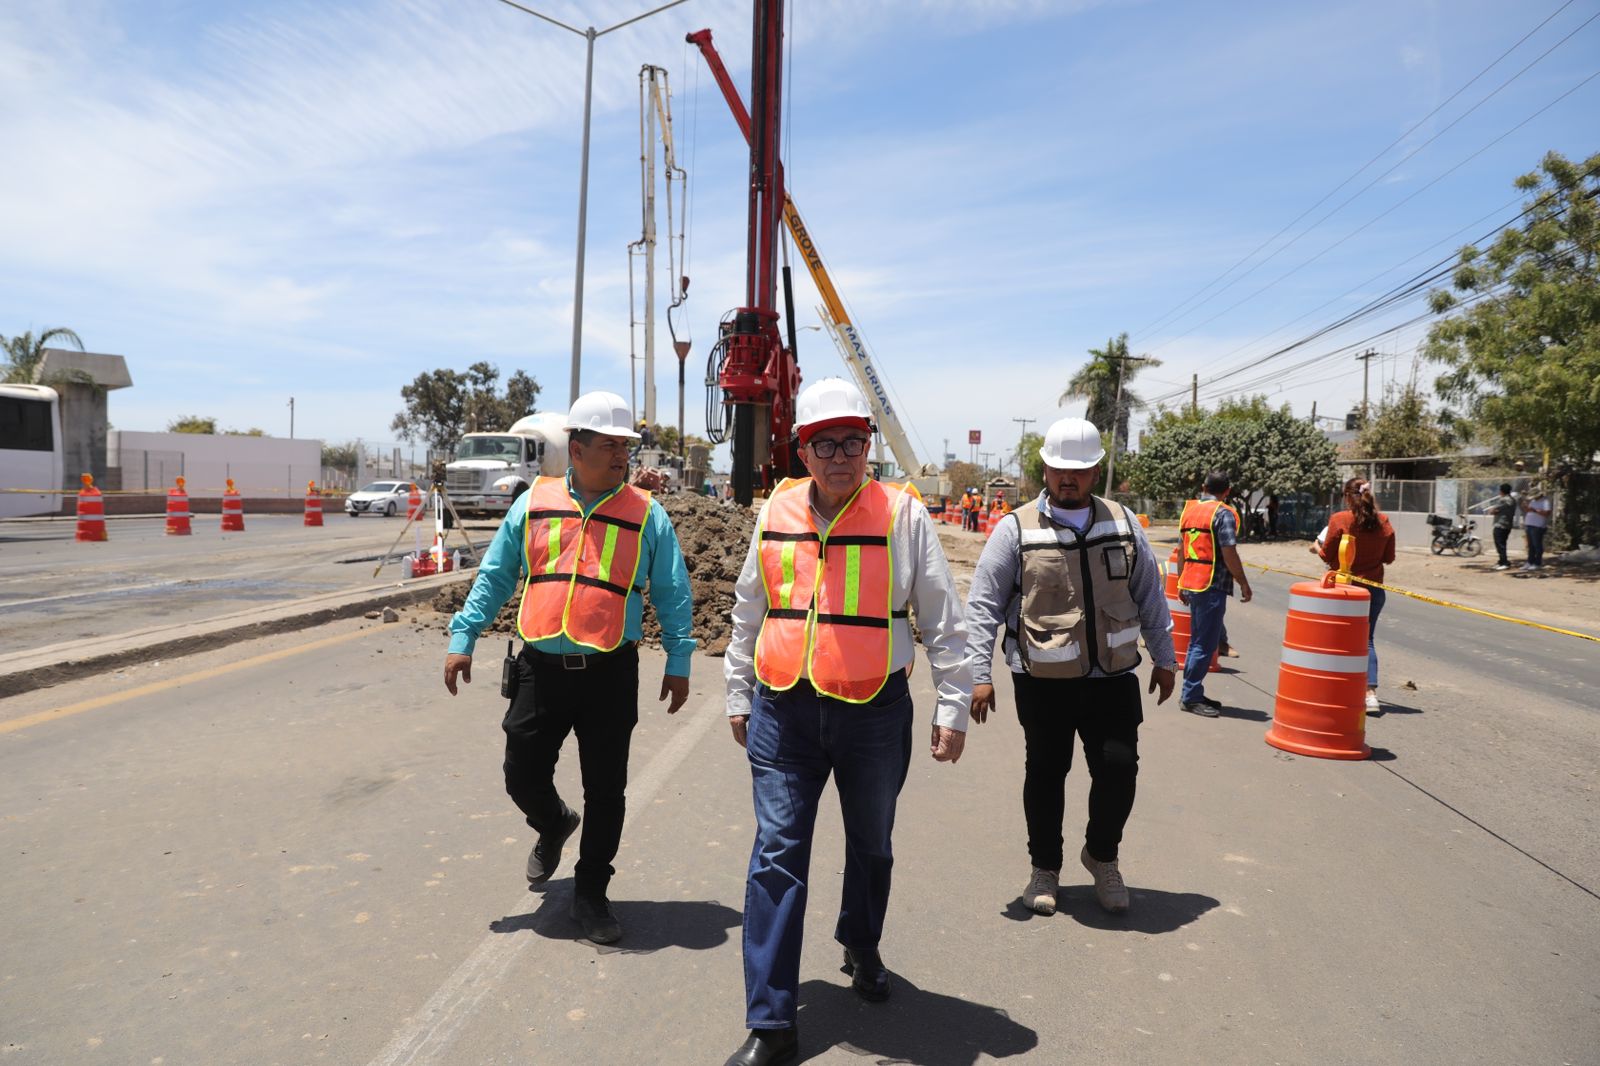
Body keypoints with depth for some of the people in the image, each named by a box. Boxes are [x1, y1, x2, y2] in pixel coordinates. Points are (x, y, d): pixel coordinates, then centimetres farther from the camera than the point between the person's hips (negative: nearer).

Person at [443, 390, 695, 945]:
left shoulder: (647, 514, 1)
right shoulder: (532, 504, 5)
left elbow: (672, 594, 3)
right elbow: (493, 578, 11)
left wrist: (678, 663, 0)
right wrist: (463, 638, 6)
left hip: (610, 675, -1)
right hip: (540, 670, 2)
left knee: (606, 791, 7)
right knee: (523, 778, 9)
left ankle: (590, 893, 27)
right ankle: (554, 826, 44)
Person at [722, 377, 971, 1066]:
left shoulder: (903, 513, -6)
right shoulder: (776, 512, 3)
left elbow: (943, 620, -1)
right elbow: (748, 613, 13)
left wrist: (952, 709, -2)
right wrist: (739, 696, 15)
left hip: (875, 711, -1)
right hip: (783, 710, 1)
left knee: (871, 846, 18)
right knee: (777, 854, -2)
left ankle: (862, 948, 47)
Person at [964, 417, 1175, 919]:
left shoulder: (1123, 523, 7)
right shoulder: (1017, 529, -4)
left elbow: (1151, 595, 15)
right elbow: (984, 605, -5)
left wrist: (1164, 658, 16)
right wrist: (979, 674, -10)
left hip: (1113, 677, 2)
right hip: (1043, 682, -2)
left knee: (1119, 767, -2)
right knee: (1045, 774, 9)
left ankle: (1102, 855, 26)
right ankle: (1044, 868, 30)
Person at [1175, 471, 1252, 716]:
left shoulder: (1189, 509, 11)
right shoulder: (1223, 514, -11)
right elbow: (1229, 554, -17)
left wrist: (1182, 582, 22)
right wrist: (1244, 584, -7)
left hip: (1191, 583, 8)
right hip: (1212, 585, -8)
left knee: (1197, 641, 16)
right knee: (1205, 644, -3)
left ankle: (1191, 694, 22)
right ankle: (1191, 696, -1)